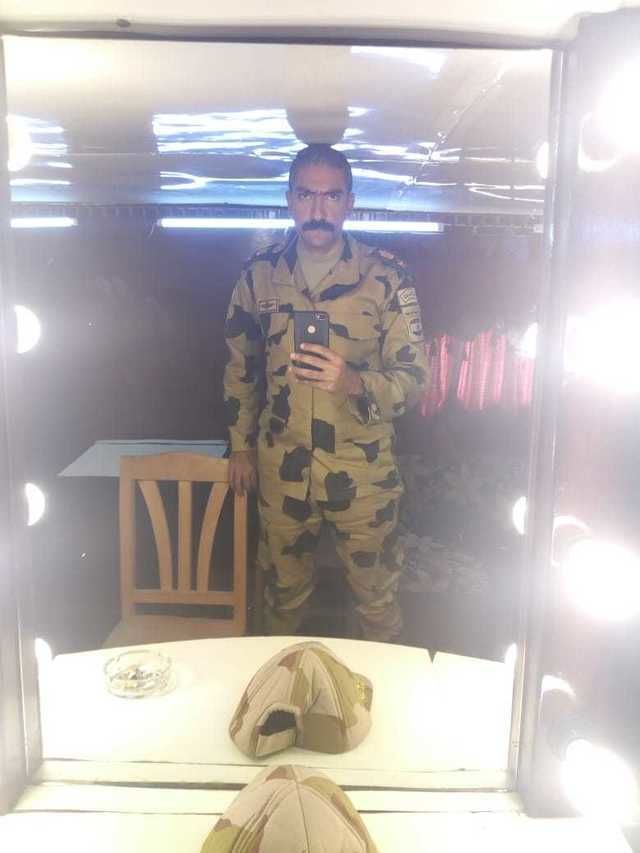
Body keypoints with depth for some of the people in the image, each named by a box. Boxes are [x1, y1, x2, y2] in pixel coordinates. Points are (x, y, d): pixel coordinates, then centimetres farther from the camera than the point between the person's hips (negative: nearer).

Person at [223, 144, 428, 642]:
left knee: (377, 593, 14)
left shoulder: (387, 277, -9)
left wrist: (354, 382, -30)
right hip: (281, 464, 3)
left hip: (363, 466, -2)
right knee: (284, 588, 21)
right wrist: (240, 445, 12)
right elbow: (240, 365, 12)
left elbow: (413, 377, -11)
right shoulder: (260, 274, 0)